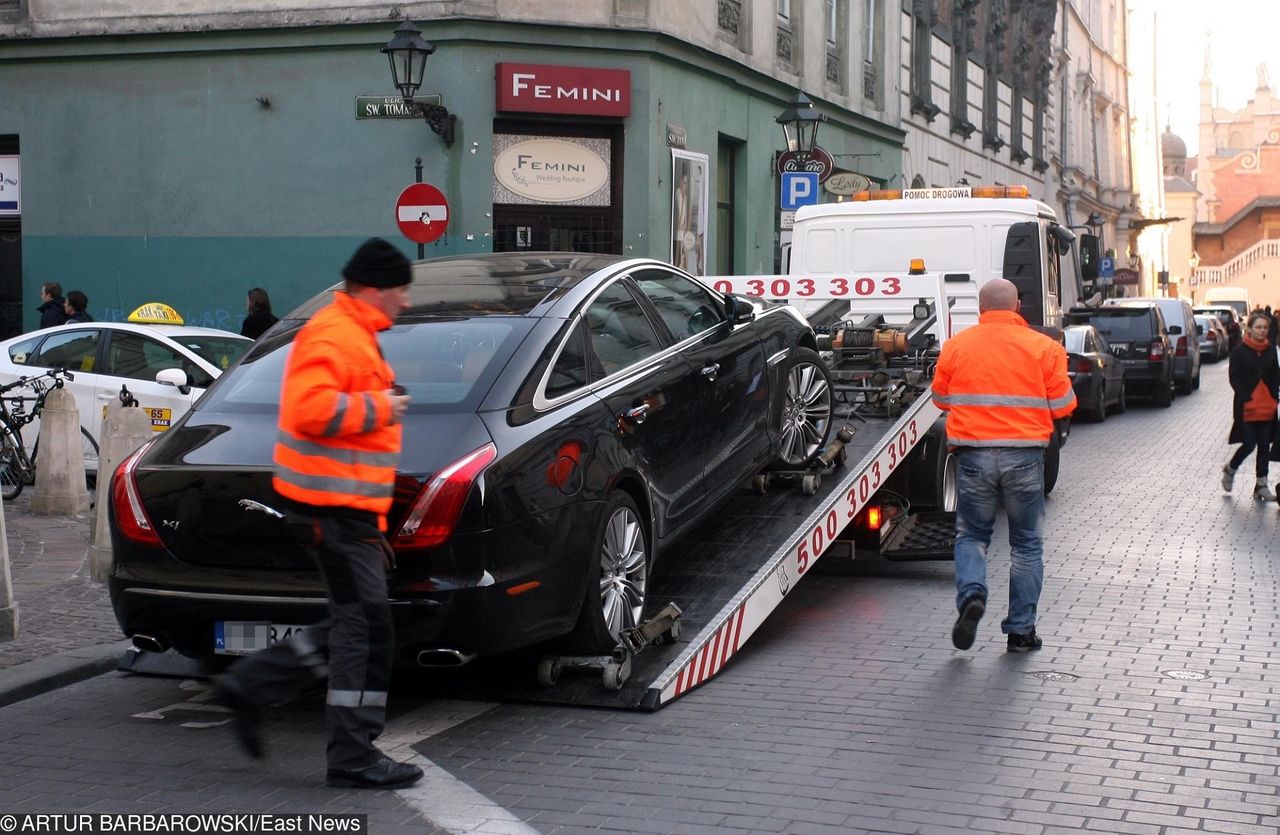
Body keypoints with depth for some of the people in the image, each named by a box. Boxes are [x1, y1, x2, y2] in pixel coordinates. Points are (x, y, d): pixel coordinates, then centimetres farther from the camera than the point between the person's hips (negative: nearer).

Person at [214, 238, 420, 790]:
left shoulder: (355, 336, 20)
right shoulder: (332, 336, -14)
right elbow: (312, 408, -28)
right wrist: (379, 409, -18)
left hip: (349, 505, 11)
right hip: (334, 504, -11)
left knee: (354, 624, 15)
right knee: (365, 626, -7)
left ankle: (251, 686, 21)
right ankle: (353, 758, 0)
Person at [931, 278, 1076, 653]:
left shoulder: (956, 345, 1)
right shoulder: (1043, 347, -3)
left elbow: (941, 399, 11)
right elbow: (1062, 406, 0)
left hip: (973, 453, 1)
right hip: (1025, 454, 0)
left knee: (971, 534, 15)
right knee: (1027, 544, 12)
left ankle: (971, 594, -12)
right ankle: (1021, 630, 13)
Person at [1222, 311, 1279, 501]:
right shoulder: (1239, 351, -5)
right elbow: (1234, 378, -7)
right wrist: (1247, 399, -14)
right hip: (1247, 407, -4)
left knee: (1264, 446, 5)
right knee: (1249, 444, -6)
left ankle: (1261, 486, 11)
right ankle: (1230, 469, 22)